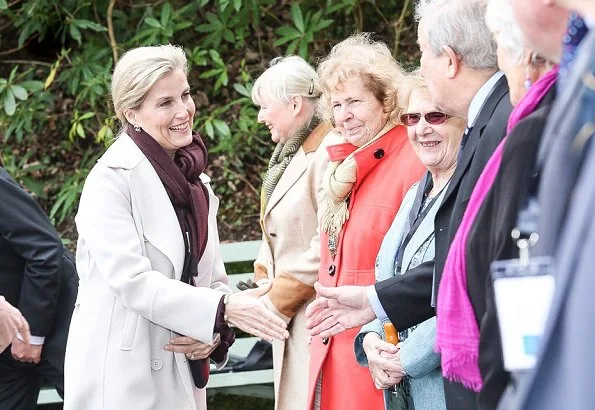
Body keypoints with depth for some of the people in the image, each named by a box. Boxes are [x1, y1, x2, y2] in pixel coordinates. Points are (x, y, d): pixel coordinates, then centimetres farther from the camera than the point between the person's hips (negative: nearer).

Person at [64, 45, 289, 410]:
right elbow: (133, 280, -20)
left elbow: (212, 279, 13)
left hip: (182, 373, 7)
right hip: (123, 379, -6)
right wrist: (224, 308, -26)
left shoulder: (196, 184, 11)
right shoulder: (111, 180, -11)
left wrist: (214, 332, -7)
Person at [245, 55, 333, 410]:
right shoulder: (291, 154, 16)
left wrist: (277, 300, -12)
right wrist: (264, 283, 2)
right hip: (289, 318, 9)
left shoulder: (328, 153, -14)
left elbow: (328, 244, -20)